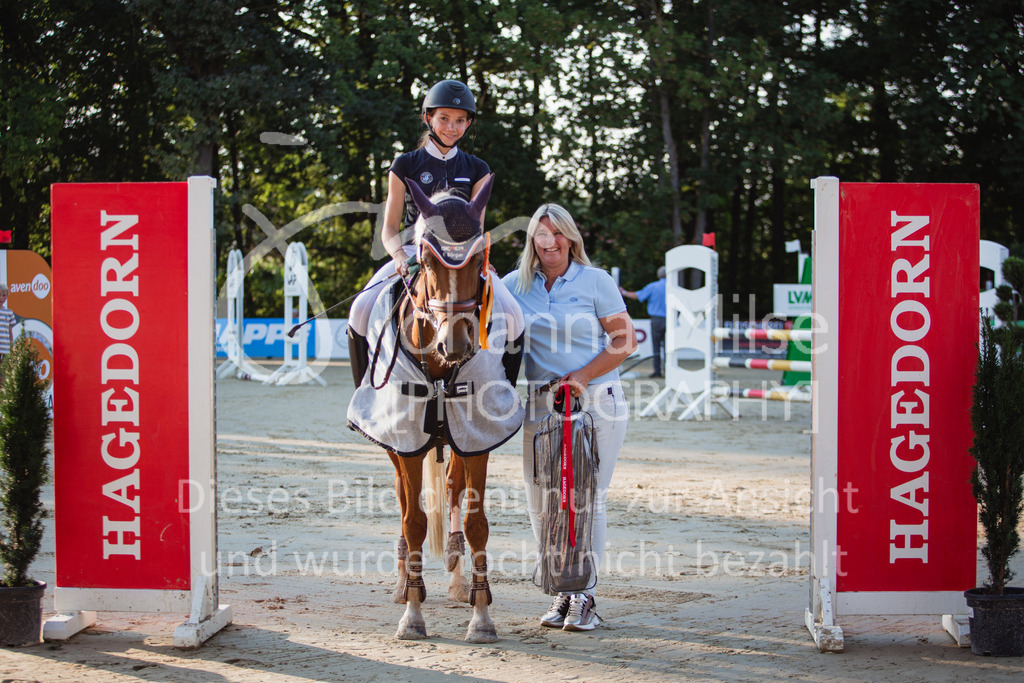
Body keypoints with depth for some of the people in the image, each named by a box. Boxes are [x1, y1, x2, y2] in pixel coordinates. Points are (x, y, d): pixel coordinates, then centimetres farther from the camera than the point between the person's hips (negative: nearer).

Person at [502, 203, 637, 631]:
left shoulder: (595, 281, 0)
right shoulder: (515, 284, 9)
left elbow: (625, 341, -2)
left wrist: (583, 377, -13)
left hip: (595, 404, -3)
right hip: (539, 407, 3)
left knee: (588, 499, -2)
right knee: (541, 502, 3)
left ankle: (584, 595, 8)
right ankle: (562, 591, 16)